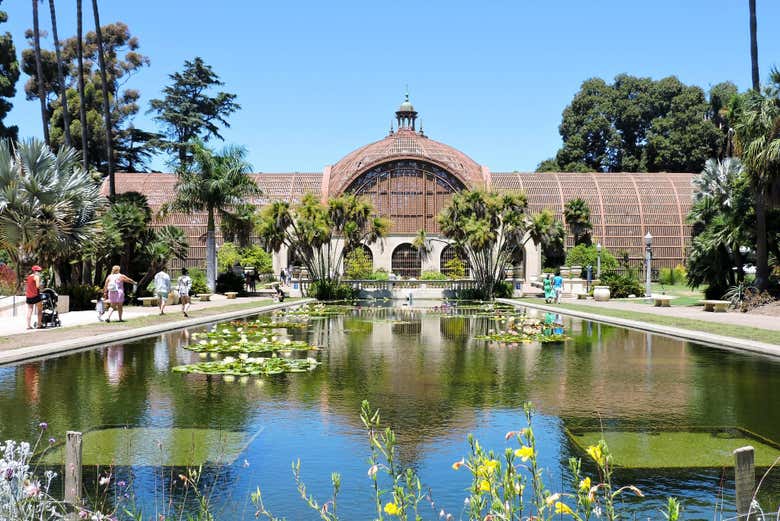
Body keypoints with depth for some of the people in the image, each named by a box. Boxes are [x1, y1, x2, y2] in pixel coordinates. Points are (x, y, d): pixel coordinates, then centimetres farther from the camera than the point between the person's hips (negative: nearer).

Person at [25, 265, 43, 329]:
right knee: (40, 310, 2)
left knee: (29, 311, 6)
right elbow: (37, 286, -15)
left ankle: (28, 325, 2)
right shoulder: (36, 276, -6)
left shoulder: (28, 277, 16)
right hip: (35, 295, -7)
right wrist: (41, 284, 2)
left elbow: (26, 287, 17)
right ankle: (39, 324, -2)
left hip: (28, 296, 7)